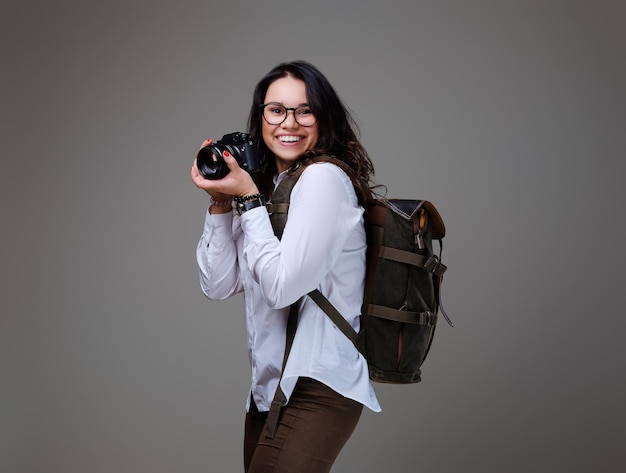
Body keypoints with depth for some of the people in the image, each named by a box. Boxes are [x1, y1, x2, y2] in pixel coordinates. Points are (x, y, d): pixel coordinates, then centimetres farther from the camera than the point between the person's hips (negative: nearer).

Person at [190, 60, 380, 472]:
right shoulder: (267, 187, 10)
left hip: (317, 388, -8)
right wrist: (220, 203, -1)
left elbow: (283, 286, -20)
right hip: (270, 384, 8)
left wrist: (248, 199, -13)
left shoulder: (324, 178, -14)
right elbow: (218, 285, 8)